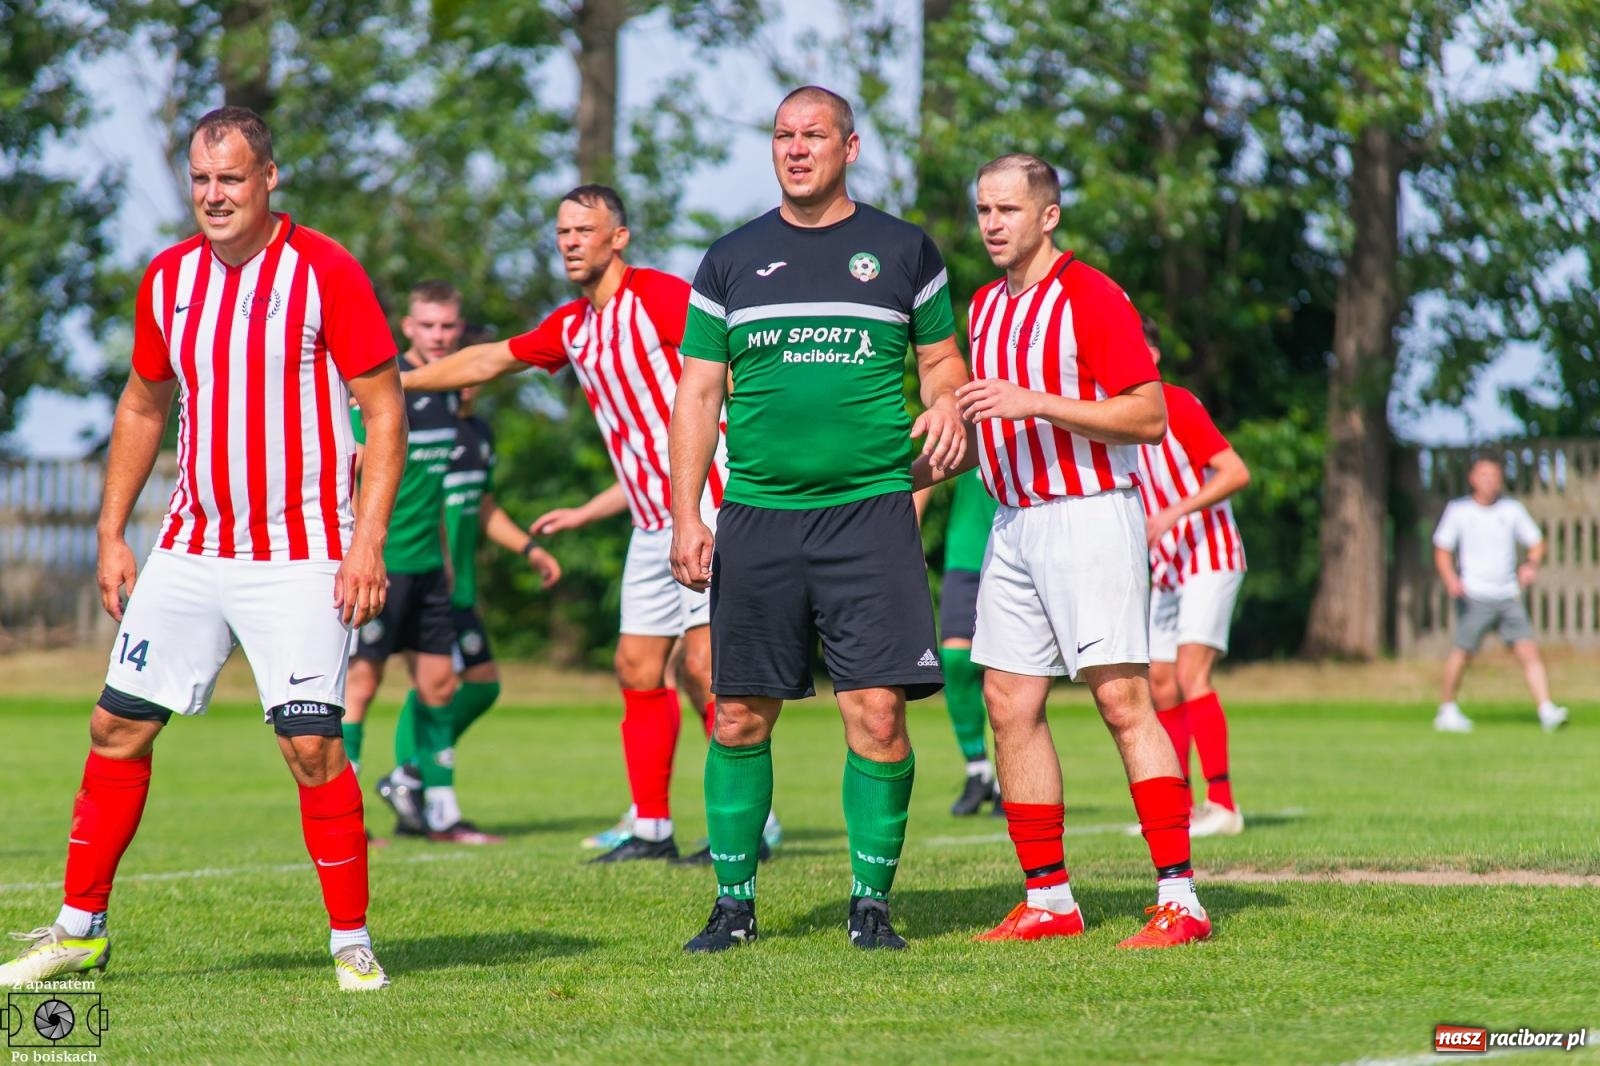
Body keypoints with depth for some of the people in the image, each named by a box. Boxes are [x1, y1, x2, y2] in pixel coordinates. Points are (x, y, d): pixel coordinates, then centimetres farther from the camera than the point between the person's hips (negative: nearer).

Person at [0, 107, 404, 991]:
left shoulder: (326, 271, -9)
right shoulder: (168, 278, 7)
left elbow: (385, 410, -7)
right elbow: (143, 406, 19)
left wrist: (368, 540, -15)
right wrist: (112, 534, 14)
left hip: (299, 555, -5)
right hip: (189, 548, 5)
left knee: (311, 744, -13)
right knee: (118, 726, 4)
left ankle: (352, 942, 1)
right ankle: (79, 928, 16)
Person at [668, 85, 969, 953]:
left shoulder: (902, 252, 7)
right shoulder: (732, 260, 9)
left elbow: (941, 360, 16)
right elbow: (699, 393, 10)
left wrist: (948, 409, -8)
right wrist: (685, 514, 1)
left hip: (870, 513, -1)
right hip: (757, 515, 2)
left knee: (878, 711, -9)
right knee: (740, 717, 3)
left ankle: (871, 901, 2)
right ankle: (734, 902, 14)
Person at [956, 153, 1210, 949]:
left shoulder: (1091, 297, -10)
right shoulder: (985, 306, 15)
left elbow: (1150, 416, -16)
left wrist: (1034, 403, -22)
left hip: (1090, 516, -8)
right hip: (1013, 522, 8)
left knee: (1123, 701, -13)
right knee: (1009, 705, 4)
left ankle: (1179, 899, -13)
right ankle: (1048, 899, 10)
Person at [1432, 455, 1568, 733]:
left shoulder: (1512, 510, 8)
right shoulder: (1458, 510, 2)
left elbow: (1536, 543, 15)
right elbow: (1442, 551, 4)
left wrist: (1531, 566, -6)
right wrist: (1451, 580, -14)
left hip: (1508, 595, 2)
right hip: (1473, 596, -2)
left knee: (1528, 651, -8)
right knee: (1463, 654, -2)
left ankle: (1547, 712, -12)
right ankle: (1447, 710, 17)